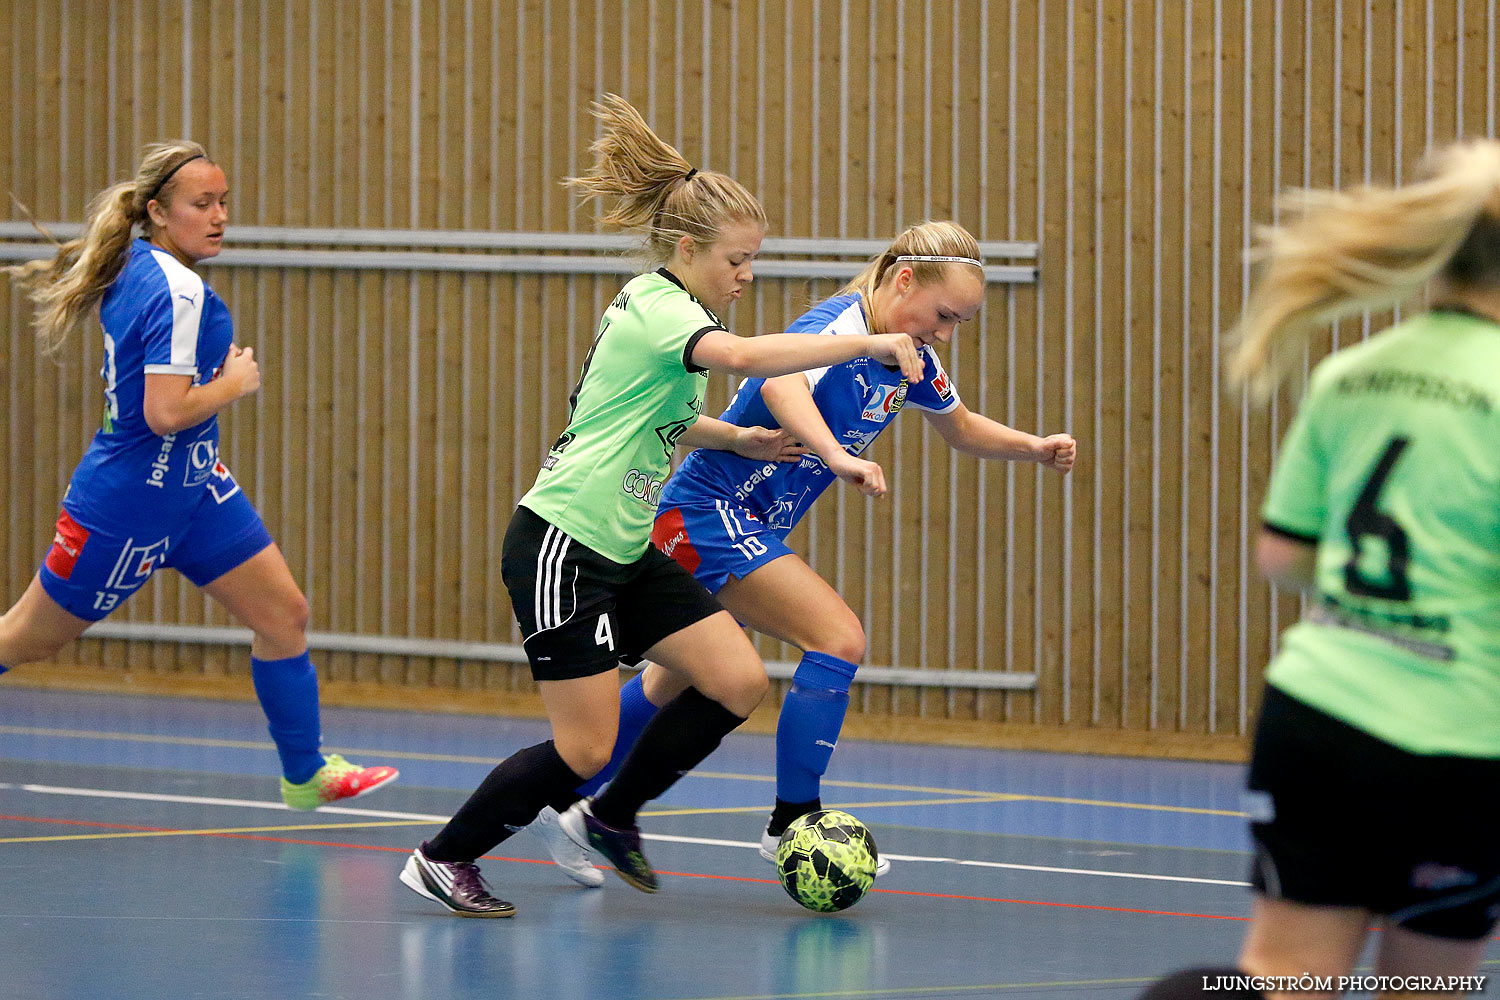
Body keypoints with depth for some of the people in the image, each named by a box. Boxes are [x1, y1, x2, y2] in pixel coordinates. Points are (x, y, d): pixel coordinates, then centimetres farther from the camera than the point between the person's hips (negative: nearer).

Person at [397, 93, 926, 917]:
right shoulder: (657, 309, -17)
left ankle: (610, 818, 17)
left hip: (624, 553, 10)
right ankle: (442, 857, 12)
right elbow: (738, 355, -39)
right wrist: (867, 343, -40)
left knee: (738, 681, 0)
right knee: (584, 749, -7)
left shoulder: (662, 307, 13)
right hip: (561, 548, -10)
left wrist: (739, 438, 17)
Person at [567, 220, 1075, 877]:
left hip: (750, 526, 10)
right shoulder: (841, 327, -23)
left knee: (676, 682, 21)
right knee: (839, 639, -18)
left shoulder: (909, 356, 5)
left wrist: (1033, 447, 5)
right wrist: (837, 455, -61)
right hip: (711, 509, -10)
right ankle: (792, 824, -11)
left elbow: (961, 428, 22)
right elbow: (781, 384, -45)